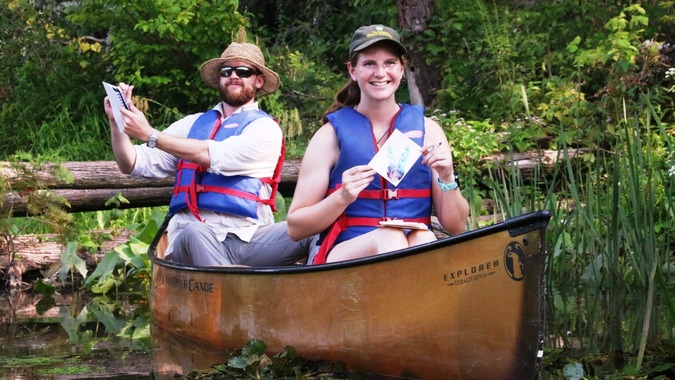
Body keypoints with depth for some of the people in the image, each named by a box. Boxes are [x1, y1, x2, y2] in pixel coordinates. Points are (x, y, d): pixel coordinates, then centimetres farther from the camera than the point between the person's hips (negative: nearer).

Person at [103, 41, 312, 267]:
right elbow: (133, 165, 20)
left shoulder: (265, 128, 8)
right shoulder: (192, 124, 21)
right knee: (194, 231, -38)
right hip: (190, 239, 2)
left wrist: (150, 135, -9)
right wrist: (116, 121, 4)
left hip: (247, 239, -2)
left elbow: (216, 157, -9)